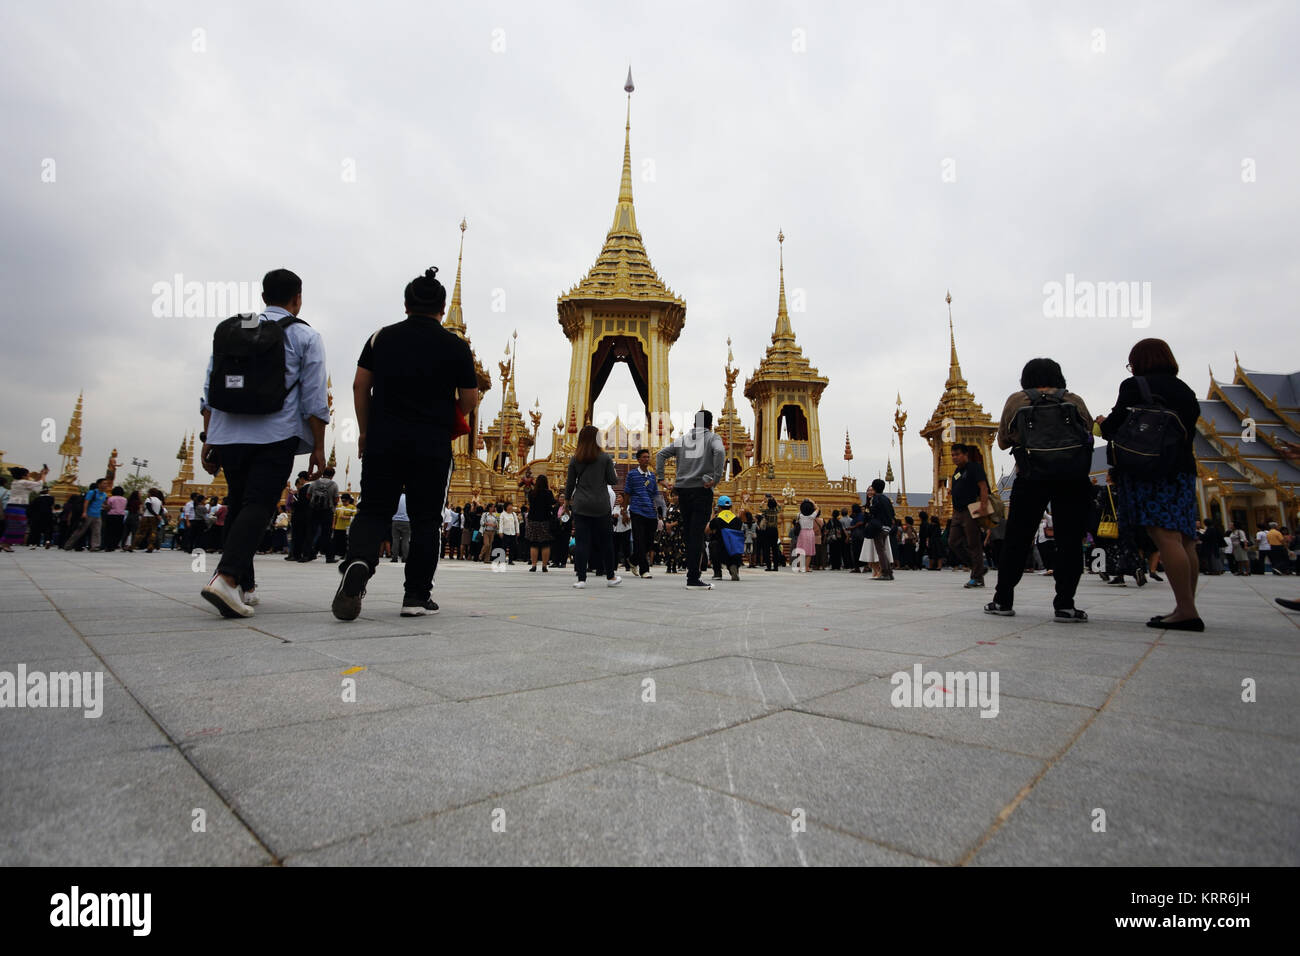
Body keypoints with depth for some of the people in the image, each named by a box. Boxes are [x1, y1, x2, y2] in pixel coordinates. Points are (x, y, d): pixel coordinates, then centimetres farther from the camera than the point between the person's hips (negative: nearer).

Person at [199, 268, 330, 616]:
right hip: (276, 436, -5)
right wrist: (318, 447, -1)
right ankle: (227, 578, -24)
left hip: (228, 436, 5)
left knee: (238, 506, 15)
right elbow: (315, 400, -4)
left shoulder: (228, 330, 15)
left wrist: (209, 440, 17)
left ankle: (244, 586, 21)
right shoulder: (305, 336, 2)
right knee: (257, 507, -6)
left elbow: (209, 391, 14)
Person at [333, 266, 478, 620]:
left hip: (382, 439, 2)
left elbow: (360, 386, 6)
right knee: (425, 519, 7)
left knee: (373, 509, 9)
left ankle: (359, 561, -20)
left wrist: (365, 430, 15)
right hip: (432, 444, -1)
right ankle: (416, 595, 8)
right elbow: (469, 401, 2)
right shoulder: (456, 346, 1)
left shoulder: (382, 337, 8)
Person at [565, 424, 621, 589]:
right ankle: (610, 577, 18)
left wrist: (567, 498, 24)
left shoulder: (575, 459, 1)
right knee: (605, 541, 9)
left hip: (581, 506, 1)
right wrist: (616, 476, 21)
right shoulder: (605, 457, -4)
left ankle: (581, 579, 1)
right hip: (601, 506, -1)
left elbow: (570, 483, 6)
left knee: (582, 541, 2)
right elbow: (612, 481, -2)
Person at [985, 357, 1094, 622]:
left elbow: (1003, 441, 16)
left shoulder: (1016, 400, 11)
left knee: (1016, 540, 7)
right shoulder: (1075, 401, 13)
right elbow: (1089, 430, 20)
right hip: (1073, 477, 1)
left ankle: (1003, 600, 12)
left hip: (1032, 477, 0)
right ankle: (1065, 605, 1)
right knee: (1070, 540, 5)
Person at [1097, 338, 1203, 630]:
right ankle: (1188, 609, 10)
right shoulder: (1186, 391, 21)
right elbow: (1188, 434, 24)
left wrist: (1104, 423, 17)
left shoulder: (1135, 386, -1)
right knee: (1184, 539, 7)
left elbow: (1116, 428, -5)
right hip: (1183, 469, 8)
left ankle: (1186, 609, -20)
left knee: (1165, 537, -14)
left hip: (1148, 469, -8)